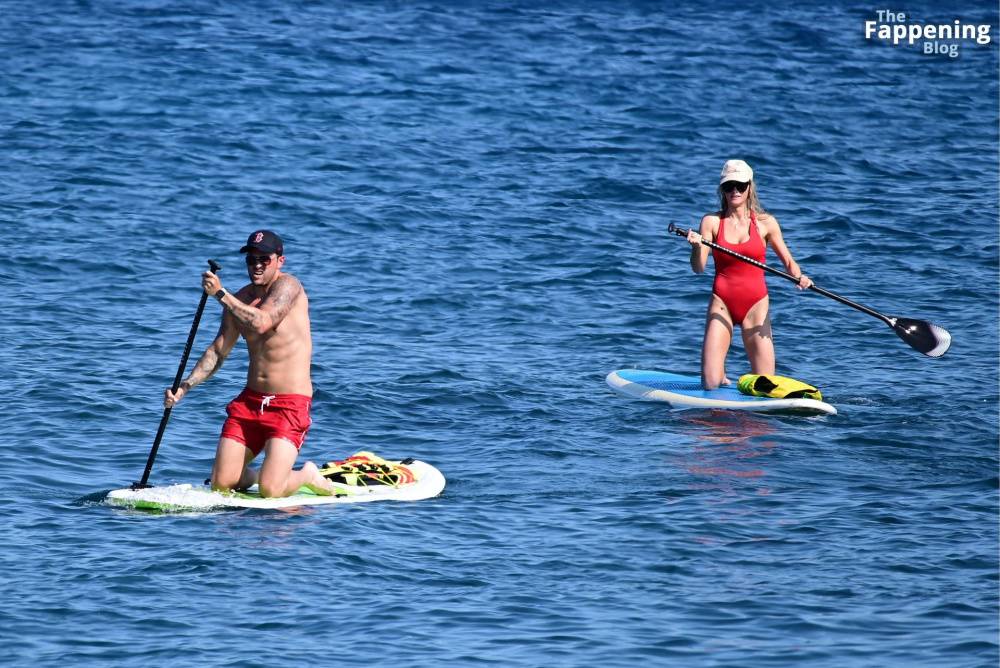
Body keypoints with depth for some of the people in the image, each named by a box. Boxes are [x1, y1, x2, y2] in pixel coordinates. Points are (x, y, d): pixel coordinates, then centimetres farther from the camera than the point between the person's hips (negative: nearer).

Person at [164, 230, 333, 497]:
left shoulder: (287, 286, -11)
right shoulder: (238, 300, 9)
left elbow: (261, 323, -28)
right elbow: (217, 352, 9)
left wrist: (221, 294, -27)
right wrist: (184, 387, -3)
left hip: (290, 405, -6)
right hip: (250, 401, 6)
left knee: (269, 491, -17)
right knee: (221, 484, -1)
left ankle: (308, 475, 14)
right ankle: (251, 475, 32)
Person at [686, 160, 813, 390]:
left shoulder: (765, 223, 2)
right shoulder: (712, 222, 0)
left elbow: (788, 261, 7)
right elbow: (698, 268, -7)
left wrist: (799, 276, -14)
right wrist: (697, 246, -28)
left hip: (755, 304, 0)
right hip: (722, 303, 0)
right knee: (710, 384, -9)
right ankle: (721, 376, 28)